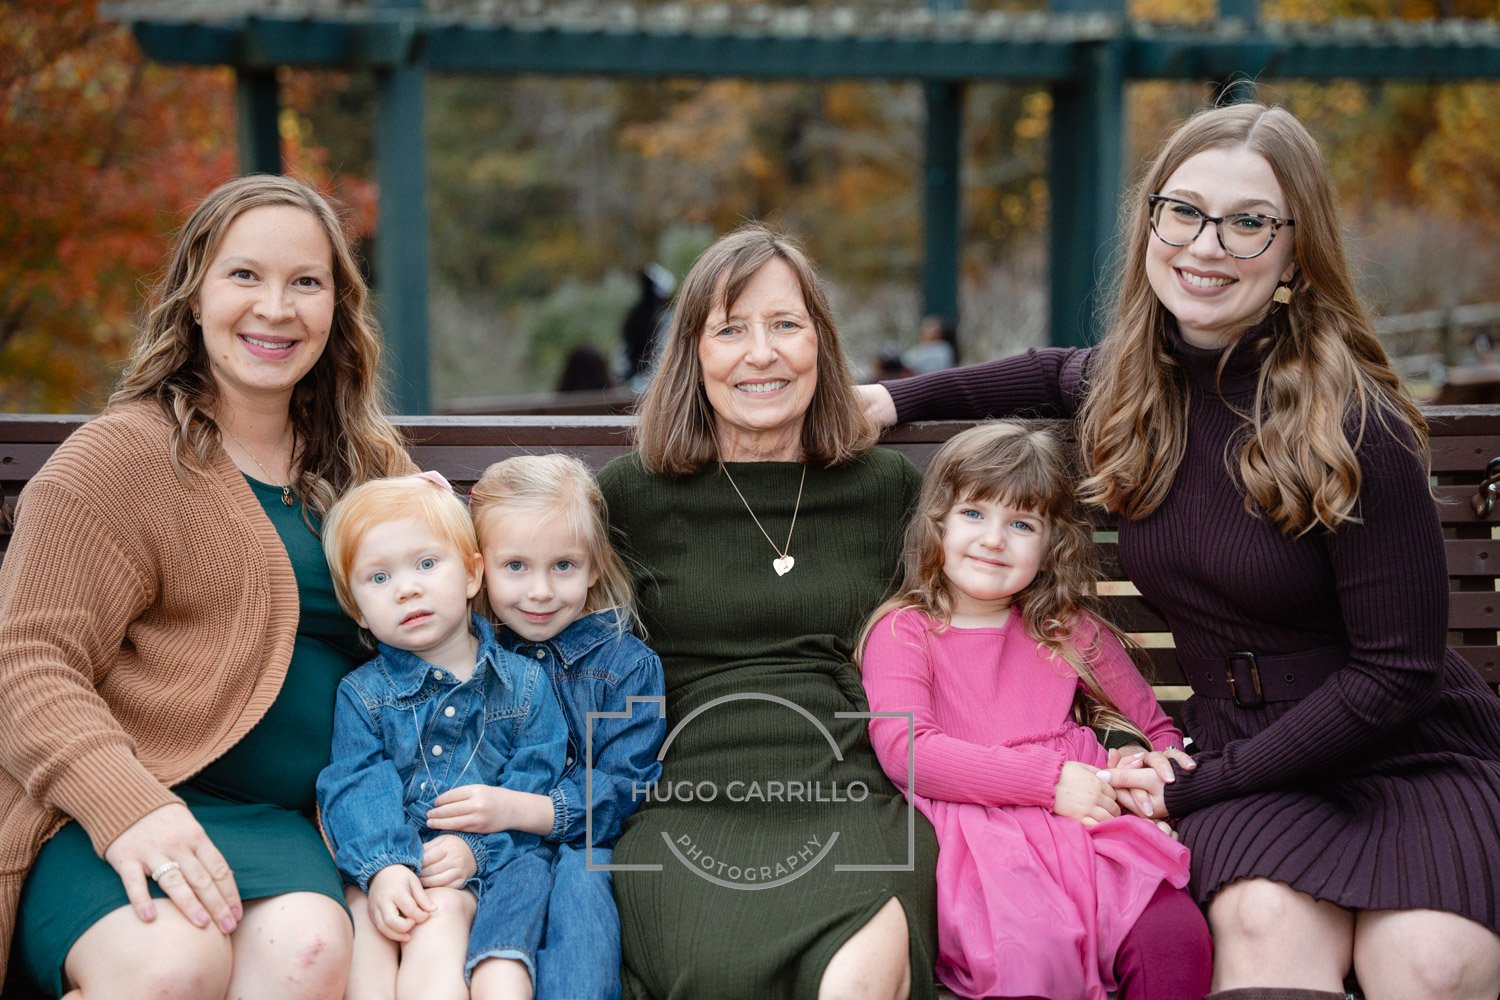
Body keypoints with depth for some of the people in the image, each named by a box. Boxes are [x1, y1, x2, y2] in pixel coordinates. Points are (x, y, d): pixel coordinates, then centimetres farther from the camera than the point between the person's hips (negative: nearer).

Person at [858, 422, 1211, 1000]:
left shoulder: (1070, 631, 21)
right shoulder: (902, 632, 9)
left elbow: (1157, 729, 29)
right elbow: (904, 749, -7)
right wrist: (1050, 779, -12)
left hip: (1087, 826, 4)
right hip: (977, 838, -3)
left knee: (1177, 937, -27)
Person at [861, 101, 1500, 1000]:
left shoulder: (1353, 425, -16)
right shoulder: (1133, 384, 2)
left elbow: (1396, 671, -14)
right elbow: (1064, 374, 29)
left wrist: (1199, 785, -12)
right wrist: (898, 398, 19)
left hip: (1415, 760, -3)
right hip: (1260, 774, 3)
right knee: (1266, 923, -31)